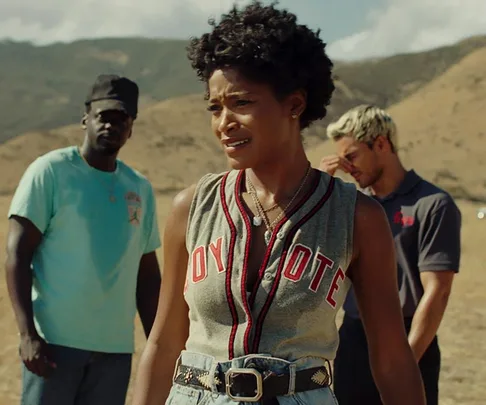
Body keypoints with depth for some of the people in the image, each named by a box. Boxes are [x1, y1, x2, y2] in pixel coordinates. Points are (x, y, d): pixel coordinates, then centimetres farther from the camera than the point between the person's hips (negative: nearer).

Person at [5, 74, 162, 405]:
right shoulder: (51, 170, -2)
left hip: (116, 349, 5)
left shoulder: (141, 188, 12)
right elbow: (17, 254, -7)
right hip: (56, 342, -4)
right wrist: (27, 334, -16)